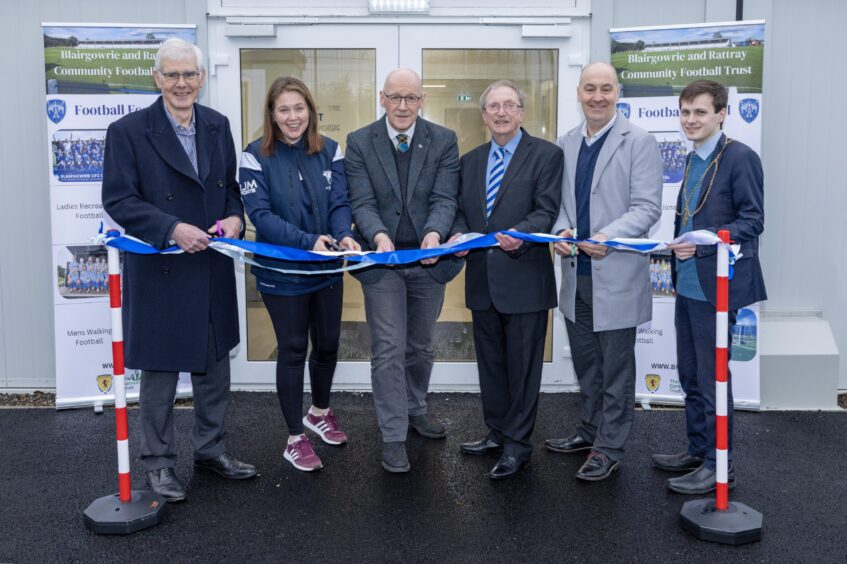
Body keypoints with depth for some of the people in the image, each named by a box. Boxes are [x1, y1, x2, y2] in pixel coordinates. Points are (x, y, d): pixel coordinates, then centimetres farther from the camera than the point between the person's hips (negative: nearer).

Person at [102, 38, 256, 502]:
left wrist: (234, 216, -7)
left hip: (212, 268, 5)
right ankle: (158, 461, 23)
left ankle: (210, 449, 33)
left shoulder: (218, 126, 6)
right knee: (160, 370, 6)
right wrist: (172, 229, -23)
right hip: (159, 269, -5)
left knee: (215, 364, 15)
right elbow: (118, 199, -12)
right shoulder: (129, 130, -9)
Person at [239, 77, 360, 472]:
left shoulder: (329, 151, 0)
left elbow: (340, 202, -5)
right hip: (282, 271, -4)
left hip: (327, 268, 4)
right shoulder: (256, 156, -10)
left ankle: (319, 413, 41)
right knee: (293, 350, 4)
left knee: (328, 344, 16)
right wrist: (308, 241, -30)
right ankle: (295, 438, 18)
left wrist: (343, 236, -27)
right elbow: (261, 214, -17)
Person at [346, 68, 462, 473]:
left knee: (420, 346, 17)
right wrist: (379, 235, -29)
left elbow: (444, 199, -8)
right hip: (382, 258, -2)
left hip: (427, 258, 2)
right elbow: (363, 203, -9)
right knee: (389, 349, -3)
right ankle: (393, 437, 6)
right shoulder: (359, 143, -2)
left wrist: (434, 233, -29)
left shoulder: (443, 141, 0)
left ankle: (415, 409, 40)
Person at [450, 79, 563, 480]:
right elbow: (461, 210, 14)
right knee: (490, 363, 16)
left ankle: (517, 446, 15)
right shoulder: (470, 161, 14)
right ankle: (497, 434, 31)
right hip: (482, 278, 6)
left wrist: (520, 234, -30)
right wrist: (459, 233, -7)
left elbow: (547, 210, -12)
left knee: (523, 365, 3)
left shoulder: (546, 154, -4)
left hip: (524, 278, -6)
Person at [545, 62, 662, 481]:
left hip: (616, 273, -6)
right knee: (585, 363, 18)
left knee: (616, 367, 5)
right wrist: (561, 230, -8)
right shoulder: (565, 144, 10)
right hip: (575, 271, 6)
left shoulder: (639, 142, -7)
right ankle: (591, 431, 34)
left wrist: (608, 236, -26)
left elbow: (647, 207, -12)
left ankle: (609, 448, 17)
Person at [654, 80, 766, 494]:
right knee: (690, 376, 16)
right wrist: (679, 248, 10)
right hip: (687, 285, 8)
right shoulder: (693, 159, 14)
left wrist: (703, 244, -24)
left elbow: (752, 220, -16)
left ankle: (718, 466, 12)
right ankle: (697, 451, 30)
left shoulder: (740, 157, -12)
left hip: (716, 285, -8)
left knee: (712, 378, 0)